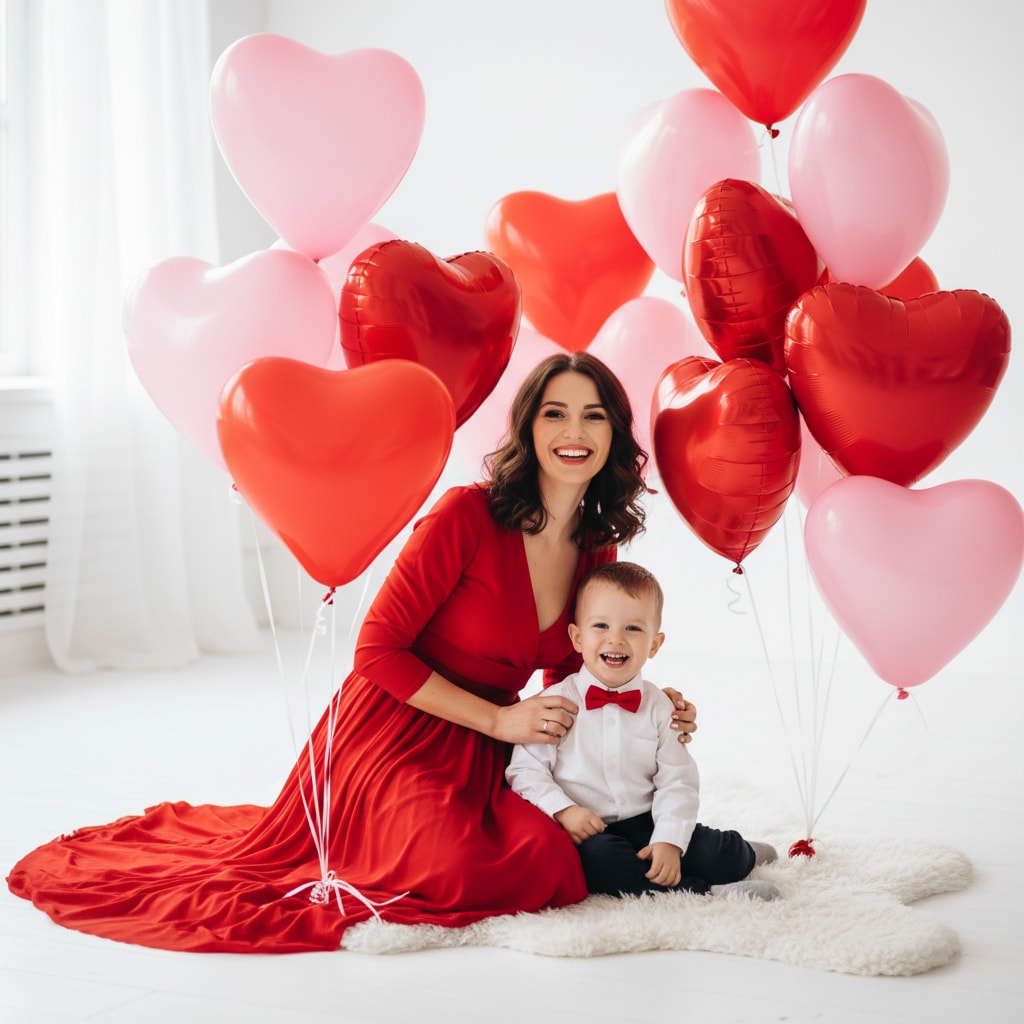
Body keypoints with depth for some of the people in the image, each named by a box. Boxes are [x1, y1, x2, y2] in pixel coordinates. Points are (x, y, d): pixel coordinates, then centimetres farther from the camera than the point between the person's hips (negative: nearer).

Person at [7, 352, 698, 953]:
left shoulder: (598, 550, 3)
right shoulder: (469, 514, -19)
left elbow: (565, 675, 17)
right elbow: (379, 651, -16)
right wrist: (499, 719, -17)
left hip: (478, 755, 8)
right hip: (393, 735, -8)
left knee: (552, 860, -12)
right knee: (462, 871, -31)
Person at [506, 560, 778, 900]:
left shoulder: (658, 707, 3)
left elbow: (678, 782, 0)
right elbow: (526, 769, -5)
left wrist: (669, 842, -13)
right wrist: (563, 810, -20)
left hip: (648, 825, 3)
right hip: (587, 832, -3)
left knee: (719, 855, -14)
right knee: (597, 858, -34)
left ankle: (740, 853, 23)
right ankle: (703, 889, -23)